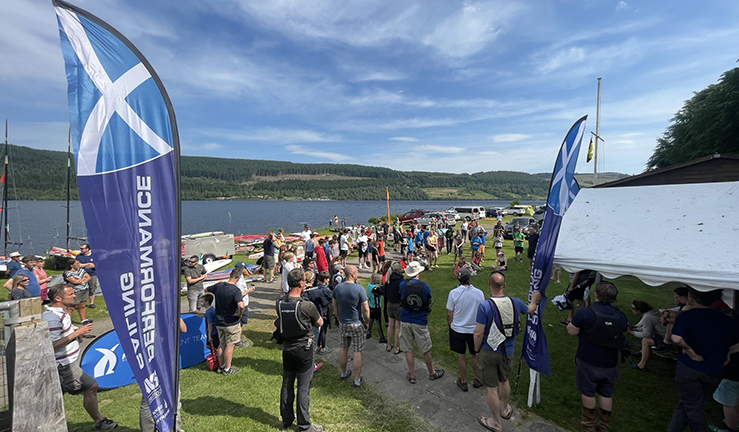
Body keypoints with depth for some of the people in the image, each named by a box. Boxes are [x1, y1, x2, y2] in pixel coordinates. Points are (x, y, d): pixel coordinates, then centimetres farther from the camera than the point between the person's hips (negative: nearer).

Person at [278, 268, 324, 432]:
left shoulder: (279, 304, -9)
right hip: (304, 349, -5)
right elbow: (320, 323, -8)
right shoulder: (307, 306, -25)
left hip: (287, 349, 5)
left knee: (287, 385, 18)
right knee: (303, 388, 7)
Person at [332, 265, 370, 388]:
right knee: (357, 351, 6)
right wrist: (367, 323, 0)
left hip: (342, 324, 5)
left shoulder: (337, 288, -4)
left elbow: (335, 307, 5)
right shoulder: (359, 288, -18)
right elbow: (366, 309, -15)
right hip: (356, 324, -5)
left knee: (343, 348, 20)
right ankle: (357, 380, 16)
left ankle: (343, 373, 37)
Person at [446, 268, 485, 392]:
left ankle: (463, 382, 29)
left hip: (457, 329, -1)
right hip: (475, 329, 1)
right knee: (475, 355, 21)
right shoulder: (479, 293, -12)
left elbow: (449, 314, -9)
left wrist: (450, 325, 9)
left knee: (460, 356, 14)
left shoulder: (453, 293, -16)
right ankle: (478, 379, 36)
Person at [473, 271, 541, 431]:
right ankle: (505, 409, 51)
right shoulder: (515, 302, -10)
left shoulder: (485, 306, -26)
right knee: (504, 381, 29)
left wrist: (477, 349, -3)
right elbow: (530, 309, 14)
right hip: (507, 352, 5)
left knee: (491, 388, 12)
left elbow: (478, 333, -22)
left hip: (488, 352, -5)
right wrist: (534, 300, 36)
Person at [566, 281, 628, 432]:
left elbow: (572, 331, -14)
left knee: (587, 391, 13)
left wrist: (570, 324, 5)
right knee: (606, 393, 18)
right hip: (609, 363, 4)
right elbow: (625, 329, 12)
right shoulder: (620, 316, -7)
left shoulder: (584, 312, -22)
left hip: (588, 361, -4)